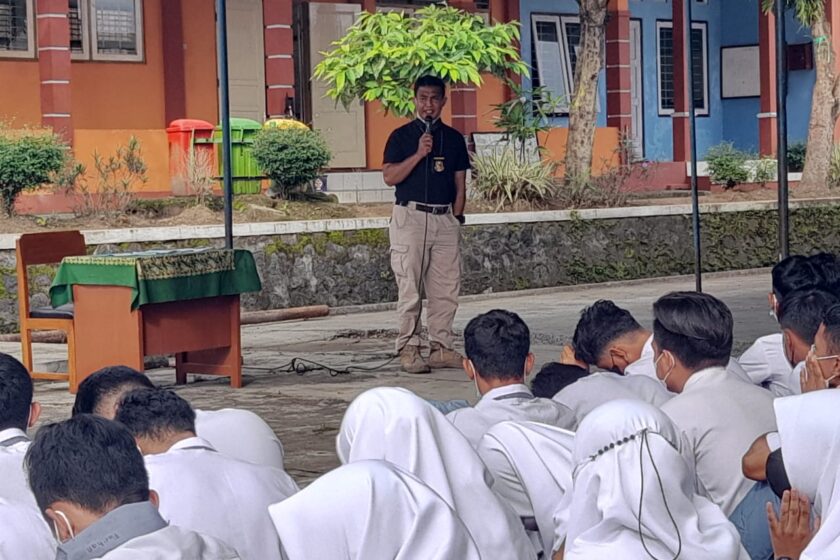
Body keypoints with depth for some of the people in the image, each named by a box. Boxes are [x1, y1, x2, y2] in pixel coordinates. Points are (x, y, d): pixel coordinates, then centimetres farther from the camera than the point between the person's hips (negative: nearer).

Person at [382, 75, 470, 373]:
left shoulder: (453, 138, 14)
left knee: (446, 289, 2)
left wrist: (455, 217, 6)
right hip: (410, 217, -4)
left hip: (445, 218, 4)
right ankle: (408, 349, -2)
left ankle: (442, 347, 8)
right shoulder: (401, 136, 3)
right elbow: (389, 177, -7)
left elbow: (460, 183, 15)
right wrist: (419, 154, -14)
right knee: (410, 289, -5)